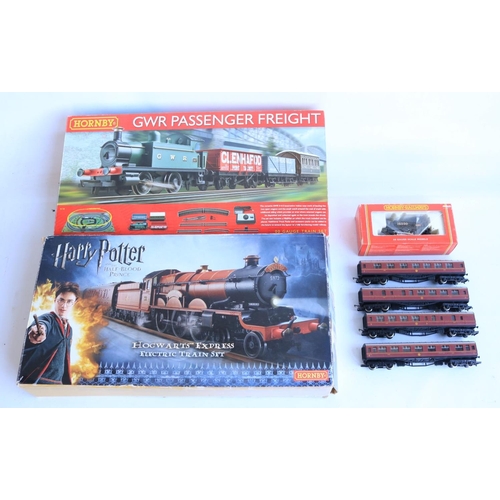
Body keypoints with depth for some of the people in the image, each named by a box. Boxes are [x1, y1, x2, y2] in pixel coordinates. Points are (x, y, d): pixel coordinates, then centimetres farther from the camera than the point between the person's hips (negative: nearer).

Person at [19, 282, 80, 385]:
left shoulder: (69, 329, 16)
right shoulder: (46, 318, -6)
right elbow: (42, 324, -32)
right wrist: (39, 330, -55)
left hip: (56, 383, 7)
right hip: (33, 381, -7)